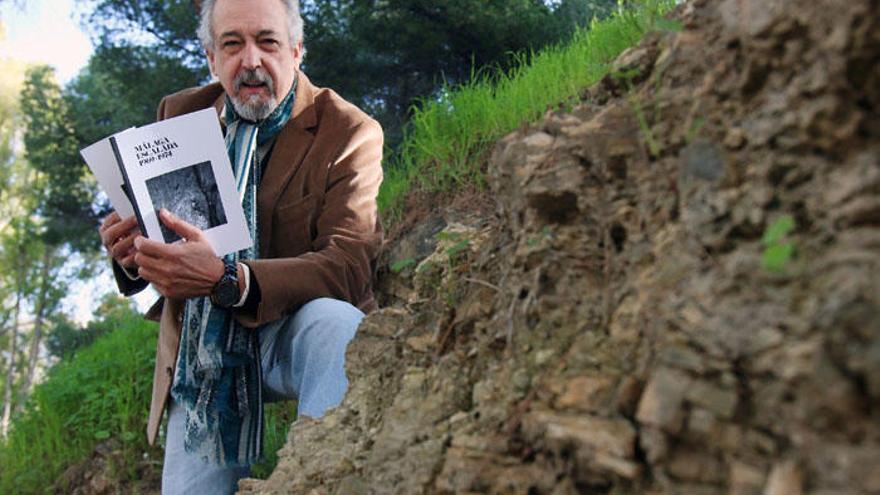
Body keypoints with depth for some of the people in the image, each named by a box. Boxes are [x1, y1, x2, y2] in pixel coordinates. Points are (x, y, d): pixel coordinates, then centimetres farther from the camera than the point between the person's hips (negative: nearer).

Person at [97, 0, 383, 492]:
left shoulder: (349, 132, -11)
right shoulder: (180, 114, 4)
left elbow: (348, 265, -22)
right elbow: (152, 220, 13)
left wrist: (227, 280, -38)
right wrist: (132, 255, -15)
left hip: (294, 332, -3)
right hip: (202, 355, 4)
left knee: (335, 320, -35)